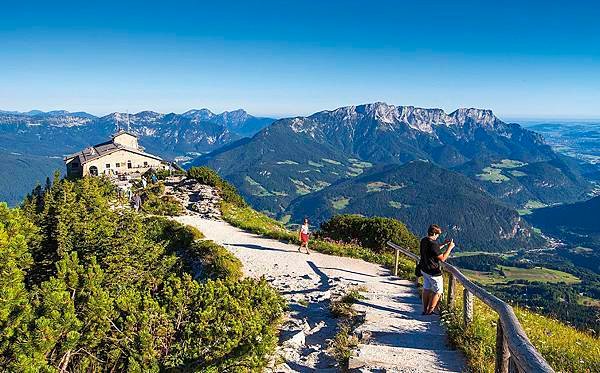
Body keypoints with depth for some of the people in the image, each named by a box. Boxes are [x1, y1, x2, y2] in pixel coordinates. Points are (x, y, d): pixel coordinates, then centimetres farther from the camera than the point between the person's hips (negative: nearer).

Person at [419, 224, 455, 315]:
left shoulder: (423, 241, 2)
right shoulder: (433, 244, -26)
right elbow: (442, 258, -21)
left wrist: (443, 244, 14)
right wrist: (450, 247, -13)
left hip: (424, 269, 9)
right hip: (433, 272, -9)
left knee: (426, 289, 19)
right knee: (438, 292, 6)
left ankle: (425, 310, 27)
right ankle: (430, 311, 10)